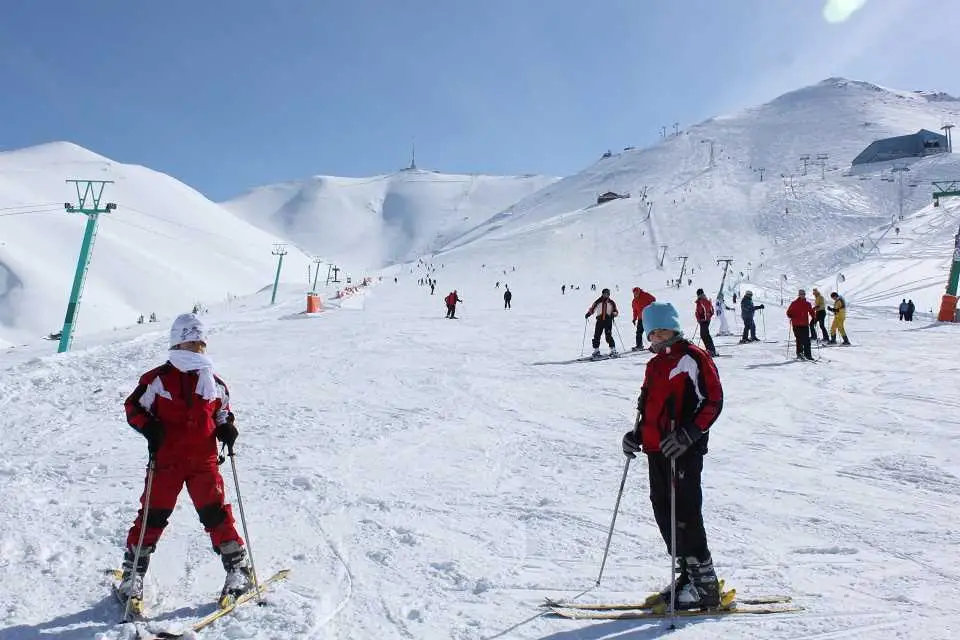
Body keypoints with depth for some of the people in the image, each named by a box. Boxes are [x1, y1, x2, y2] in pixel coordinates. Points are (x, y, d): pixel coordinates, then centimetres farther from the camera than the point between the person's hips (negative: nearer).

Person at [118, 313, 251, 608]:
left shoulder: (214, 382, 9)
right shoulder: (158, 379, -2)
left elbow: (223, 412, 21)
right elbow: (133, 408, 4)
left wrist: (227, 428, 1)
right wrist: (150, 428, -13)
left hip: (204, 461, 2)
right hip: (166, 461, -1)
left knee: (216, 513, -1)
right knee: (153, 515, 4)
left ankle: (239, 568, 8)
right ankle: (132, 574, 23)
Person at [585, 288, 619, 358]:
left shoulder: (611, 302, 10)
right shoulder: (598, 302, 10)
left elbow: (616, 312, 12)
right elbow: (592, 308, 14)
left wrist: (613, 314, -10)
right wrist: (588, 313, -4)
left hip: (608, 320, -2)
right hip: (600, 320, 2)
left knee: (608, 336, -10)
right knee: (596, 336, -3)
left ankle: (613, 351, -2)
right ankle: (596, 350, 7)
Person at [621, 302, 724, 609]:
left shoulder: (692, 358, -6)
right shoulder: (655, 365, 18)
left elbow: (712, 402, -12)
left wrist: (687, 435, -20)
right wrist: (637, 434, 12)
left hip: (683, 450, -8)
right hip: (656, 450, 8)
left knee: (685, 515, -6)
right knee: (664, 514, 11)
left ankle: (705, 583, 5)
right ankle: (689, 575, 23)